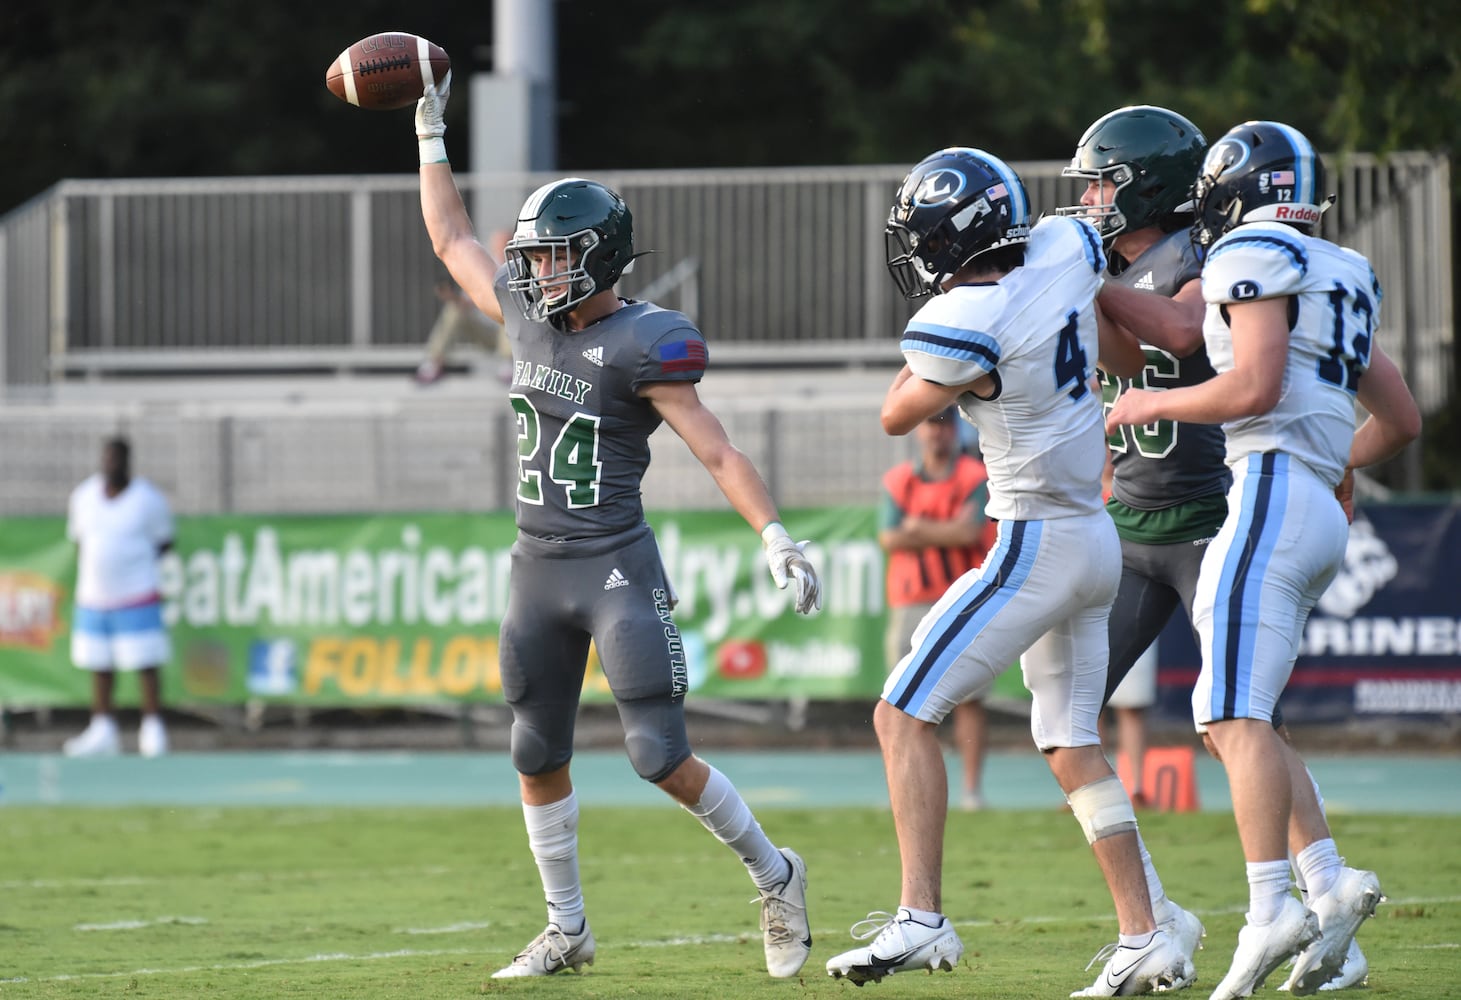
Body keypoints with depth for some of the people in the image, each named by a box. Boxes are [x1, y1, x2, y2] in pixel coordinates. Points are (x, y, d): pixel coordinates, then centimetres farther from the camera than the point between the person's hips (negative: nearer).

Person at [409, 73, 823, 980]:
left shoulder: (643, 344, -14)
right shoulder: (527, 313, 6)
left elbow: (716, 450, -16)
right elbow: (452, 239, 21)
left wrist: (776, 537, -25)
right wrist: (431, 130, 22)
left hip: (618, 567, -7)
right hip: (539, 567, 7)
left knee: (663, 758, -10)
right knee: (538, 760, 11)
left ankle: (776, 878, 10)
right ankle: (567, 930, 23)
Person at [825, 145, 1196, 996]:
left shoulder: (965, 324, -20)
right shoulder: (1068, 250, 0)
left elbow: (898, 416, -1)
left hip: (1037, 546, -9)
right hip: (1097, 542, 9)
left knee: (904, 715, -5)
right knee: (1072, 746, 15)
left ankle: (922, 918, -13)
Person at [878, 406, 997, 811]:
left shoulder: (975, 478, 2)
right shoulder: (897, 481, 11)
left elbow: (971, 533, -12)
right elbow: (889, 539, -1)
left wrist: (919, 528, -4)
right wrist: (949, 532, -7)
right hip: (911, 605, 2)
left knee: (967, 698, -5)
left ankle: (972, 789, -4)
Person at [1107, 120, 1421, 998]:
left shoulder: (1256, 259, -3)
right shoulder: (1340, 281, 24)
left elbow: (1255, 385, -16)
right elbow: (1402, 421, 27)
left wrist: (1158, 403, -1)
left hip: (1273, 497, -9)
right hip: (1323, 515, 9)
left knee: (1238, 715, -15)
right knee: (1230, 718, 11)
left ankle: (1272, 909, -25)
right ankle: (1329, 880, 1)